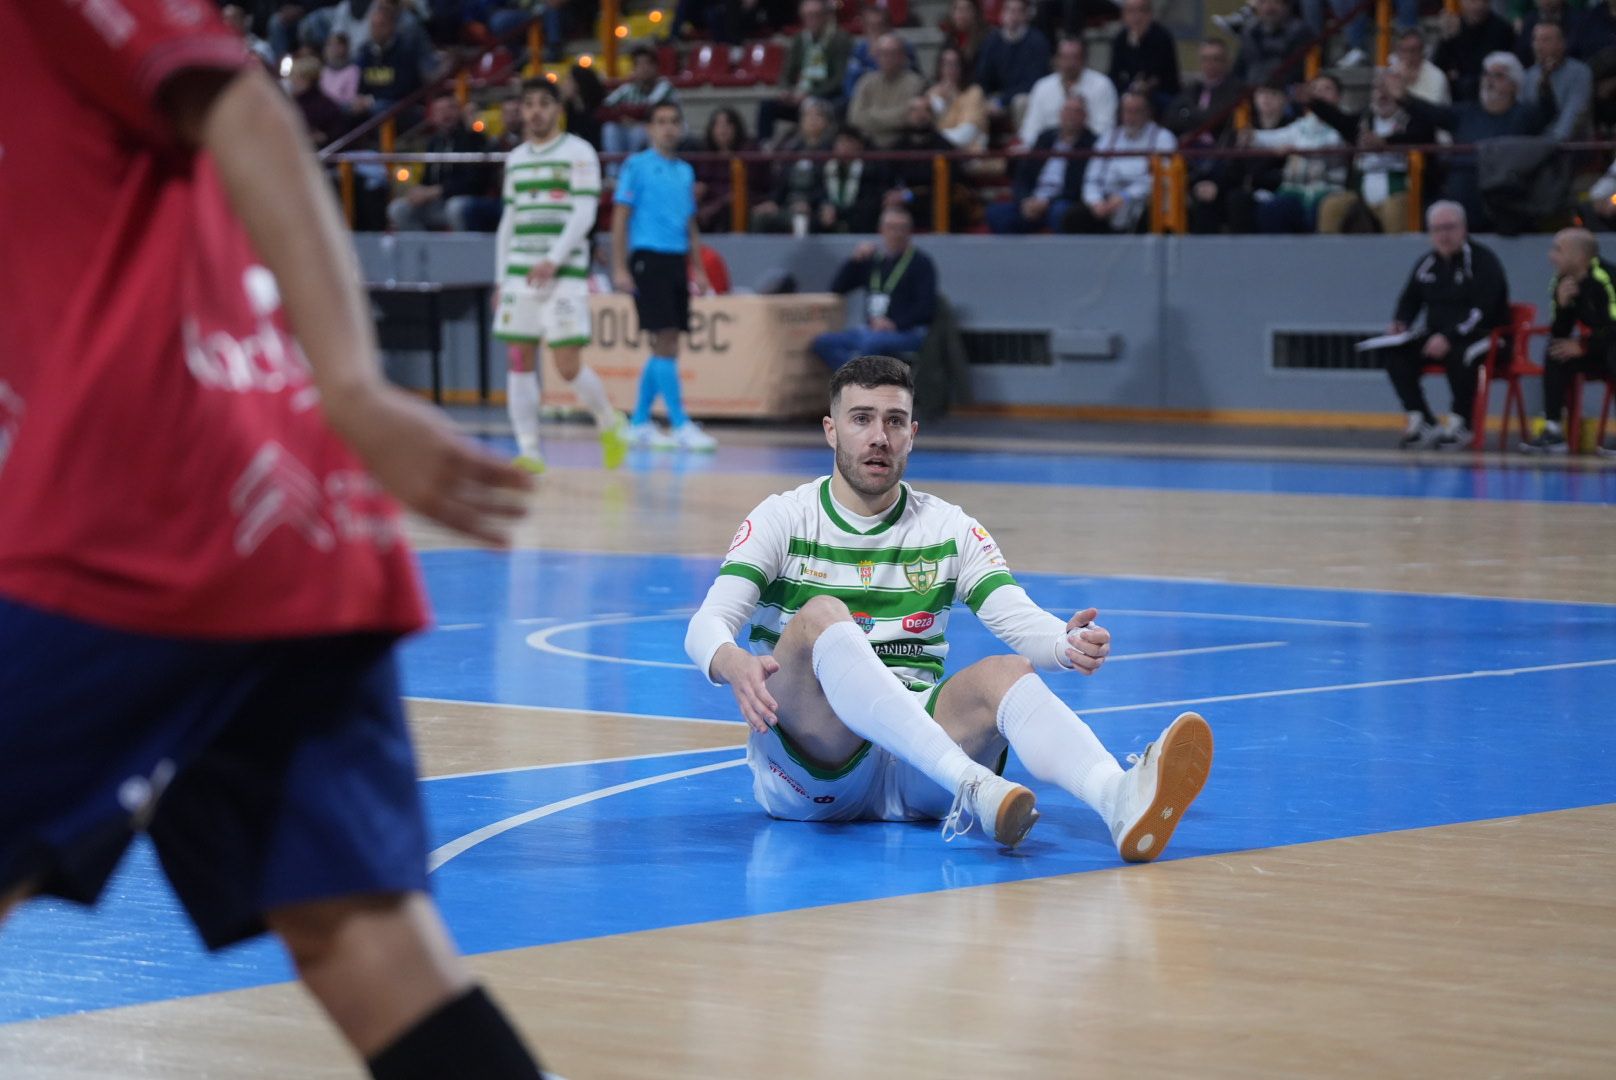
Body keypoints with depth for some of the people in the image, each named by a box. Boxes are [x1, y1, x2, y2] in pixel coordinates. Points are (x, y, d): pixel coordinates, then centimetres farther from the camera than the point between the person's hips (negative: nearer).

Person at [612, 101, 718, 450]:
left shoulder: (685, 171, 16)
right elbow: (620, 219, -5)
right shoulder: (637, 166, -3)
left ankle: (640, 424, 16)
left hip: (677, 261, 7)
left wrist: (699, 271, 15)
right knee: (665, 342, -11)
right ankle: (681, 425, -12)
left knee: (665, 346, 7)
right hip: (648, 259, -7)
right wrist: (619, 269, -12)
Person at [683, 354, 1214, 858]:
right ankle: (972, 787, -53)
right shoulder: (782, 520, 7)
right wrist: (732, 663, -32)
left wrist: (1070, 644, -25)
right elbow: (707, 624, -7)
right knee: (820, 616, -30)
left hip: (913, 763, 2)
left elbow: (1020, 619, 0)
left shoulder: (950, 529, 14)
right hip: (803, 760, -2)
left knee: (1004, 674, -27)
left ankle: (1122, 801, -60)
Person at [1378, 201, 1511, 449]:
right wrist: (1400, 323, -2)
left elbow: (1481, 311, -22)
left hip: (1485, 336, -6)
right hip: (1437, 337, 7)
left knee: (1459, 354, -39)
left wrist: (1448, 337, -32)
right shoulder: (1427, 263, 9)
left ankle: (1460, 423, -20)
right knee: (1395, 352, -16)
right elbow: (1410, 299, 21)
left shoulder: (1483, 261, -11)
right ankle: (1421, 421, -14)